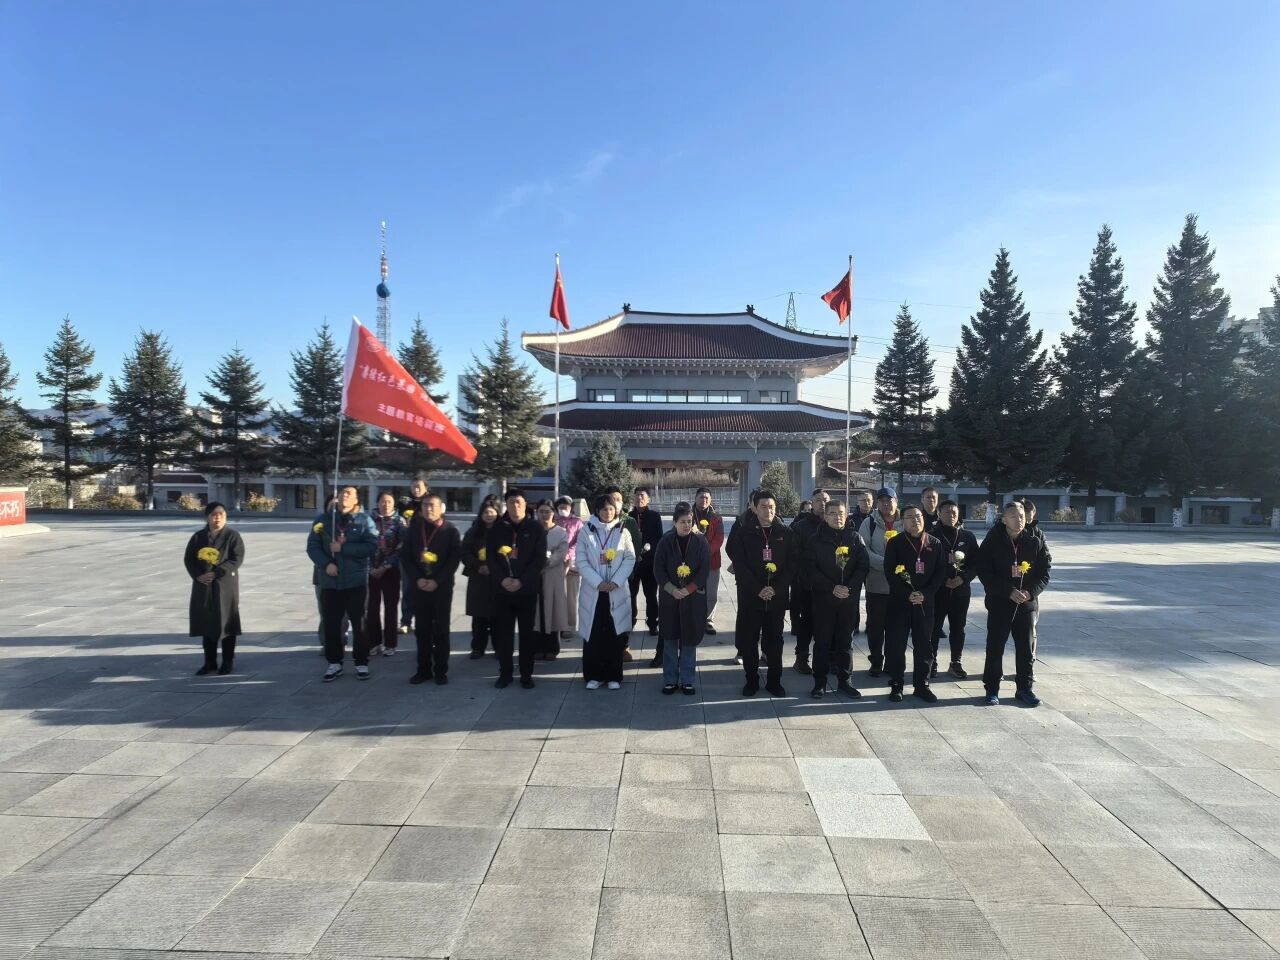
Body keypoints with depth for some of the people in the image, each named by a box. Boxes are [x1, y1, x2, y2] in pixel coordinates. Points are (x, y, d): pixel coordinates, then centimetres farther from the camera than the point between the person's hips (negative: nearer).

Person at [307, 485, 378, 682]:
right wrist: (326, 564, -16)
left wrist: (343, 548, -17)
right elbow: (312, 546, 1)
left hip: (356, 581, -2)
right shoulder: (323, 519, 5)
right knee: (331, 623, 7)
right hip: (330, 581, 2)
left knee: (358, 623, 7)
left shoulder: (364, 520, -2)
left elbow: (372, 546, -13)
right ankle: (334, 663, 20)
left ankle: (361, 663, 17)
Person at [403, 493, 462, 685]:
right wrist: (417, 579, -9)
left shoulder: (451, 531, -2)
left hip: (442, 587, -3)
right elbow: (406, 556, 5)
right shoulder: (414, 529, 7)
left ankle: (441, 670, 10)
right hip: (419, 586, 3)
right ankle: (423, 669, 15)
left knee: (441, 629, 3)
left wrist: (437, 581, -15)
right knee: (421, 629, 6)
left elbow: (455, 559, -7)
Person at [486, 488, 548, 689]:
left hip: (527, 589, -2)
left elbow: (540, 559, -5)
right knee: (503, 632, 5)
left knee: (527, 632, 4)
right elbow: (491, 557, 3)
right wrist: (502, 579, -12)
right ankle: (505, 673, 16)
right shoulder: (497, 528, 7)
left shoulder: (537, 528, 1)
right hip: (502, 588, 2)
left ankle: (526, 674, 13)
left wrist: (521, 581, -13)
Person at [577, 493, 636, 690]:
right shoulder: (586, 531, 1)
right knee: (593, 633, 2)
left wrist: (616, 582, -12)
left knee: (615, 633, 3)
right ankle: (594, 675, 13)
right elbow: (581, 561, -4)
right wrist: (598, 582, -14)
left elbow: (630, 559, 0)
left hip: (617, 591, 0)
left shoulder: (623, 532, 4)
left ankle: (614, 676, 13)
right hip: (592, 591, 0)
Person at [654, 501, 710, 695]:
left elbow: (705, 570, -5)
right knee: (670, 639, 5)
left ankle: (687, 680, 15)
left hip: (694, 599, 0)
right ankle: (670, 680, 15)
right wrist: (672, 589, -14)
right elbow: (658, 570, -2)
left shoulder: (701, 542, -1)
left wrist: (687, 589, -13)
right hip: (669, 598, 0)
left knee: (690, 640, 4)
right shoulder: (665, 542, -1)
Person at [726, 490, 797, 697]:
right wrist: (757, 589, -15)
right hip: (750, 597, -1)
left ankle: (774, 681, 20)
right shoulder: (745, 533, 0)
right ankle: (751, 680, 17)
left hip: (777, 597, 1)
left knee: (774, 640, 8)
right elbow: (739, 564, -6)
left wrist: (777, 589, -12)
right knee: (748, 640, 4)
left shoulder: (786, 534, 4)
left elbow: (792, 564, 0)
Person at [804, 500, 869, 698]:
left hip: (849, 598, 2)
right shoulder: (815, 540, -1)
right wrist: (832, 588, -17)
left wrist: (850, 588, -14)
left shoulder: (855, 538, 5)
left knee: (845, 640, 9)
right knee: (822, 641, 3)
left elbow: (863, 565, 0)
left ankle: (844, 680, 19)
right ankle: (819, 682, 10)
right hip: (823, 598, -2)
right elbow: (810, 570, -8)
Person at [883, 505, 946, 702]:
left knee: (924, 645, 7)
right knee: (896, 645, 0)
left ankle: (922, 685, 18)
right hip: (899, 601, -2)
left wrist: (926, 593, -10)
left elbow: (940, 571, 3)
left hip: (925, 602, 2)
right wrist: (907, 594, -16)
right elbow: (890, 572, -6)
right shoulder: (895, 543, 0)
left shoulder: (935, 543, 7)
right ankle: (896, 685, 11)